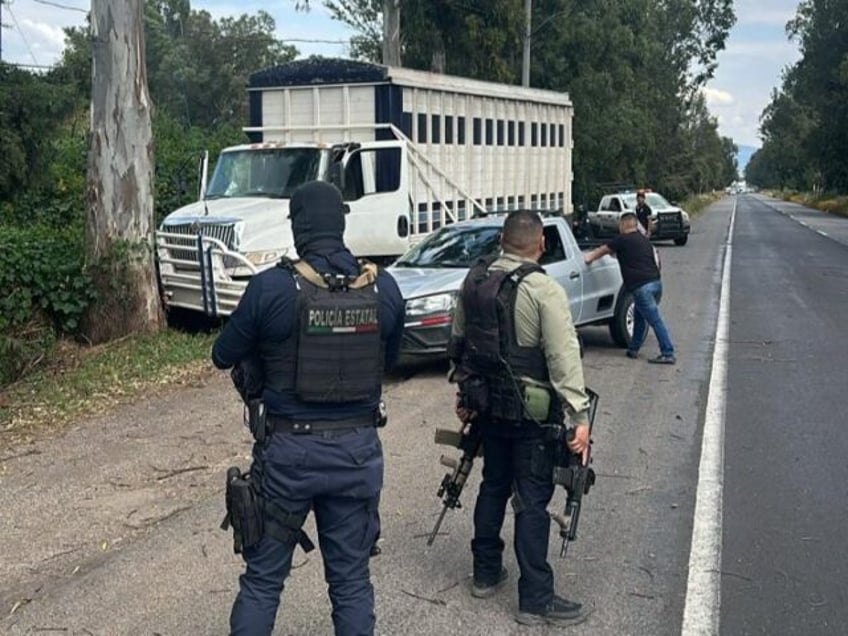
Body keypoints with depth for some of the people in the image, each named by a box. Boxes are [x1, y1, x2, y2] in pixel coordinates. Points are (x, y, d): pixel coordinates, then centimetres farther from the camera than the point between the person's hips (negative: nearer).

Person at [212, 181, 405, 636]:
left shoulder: (271, 288, -14)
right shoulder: (384, 289, -4)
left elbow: (223, 356, -1)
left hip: (289, 449, -2)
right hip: (358, 449, 3)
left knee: (262, 580, 13)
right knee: (351, 581, 15)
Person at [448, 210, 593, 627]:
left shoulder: (473, 282, 3)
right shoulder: (544, 290, -17)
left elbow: (457, 341, 11)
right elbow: (564, 357, -21)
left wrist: (465, 390, 21)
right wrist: (579, 414, -20)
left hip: (486, 405, 6)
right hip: (530, 411, -6)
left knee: (493, 486, 21)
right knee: (532, 501, 0)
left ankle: (486, 573, 32)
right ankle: (535, 599, 7)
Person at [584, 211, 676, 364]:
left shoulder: (623, 240, -4)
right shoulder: (644, 239, 19)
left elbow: (602, 250, 8)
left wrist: (589, 257, 28)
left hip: (642, 286, -8)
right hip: (656, 282, 8)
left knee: (656, 320, -7)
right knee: (640, 317, 20)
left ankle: (668, 354, -7)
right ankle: (633, 349, 27)